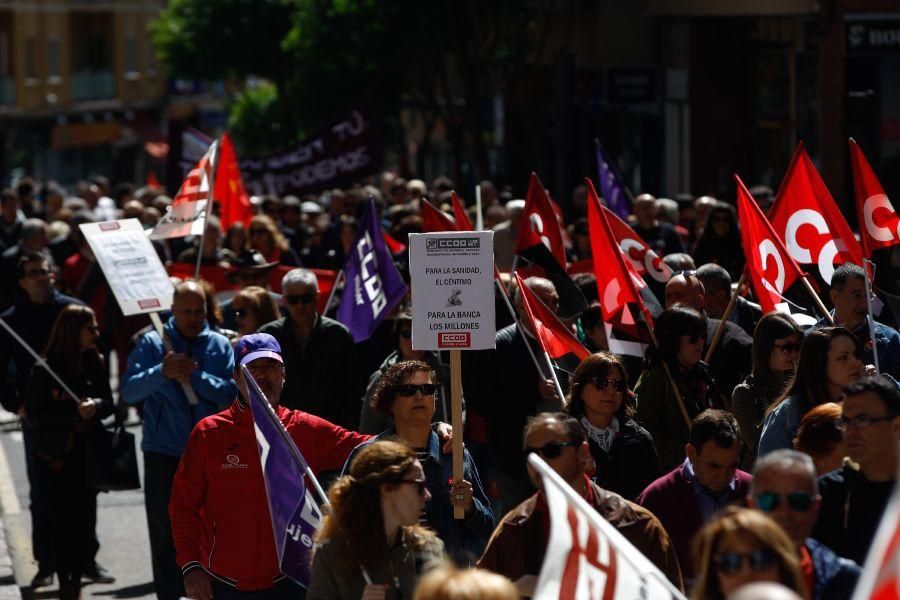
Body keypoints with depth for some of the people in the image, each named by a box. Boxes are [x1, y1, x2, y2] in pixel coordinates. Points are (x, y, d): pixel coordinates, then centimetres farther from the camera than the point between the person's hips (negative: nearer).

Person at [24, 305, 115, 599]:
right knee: (62, 521, -2)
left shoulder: (95, 363, 3)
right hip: (55, 456, -4)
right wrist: (74, 412, -22)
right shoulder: (45, 370, -11)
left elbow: (108, 404, 9)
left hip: (87, 453, 4)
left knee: (85, 520, 4)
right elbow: (35, 415, -12)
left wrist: (95, 406, -14)